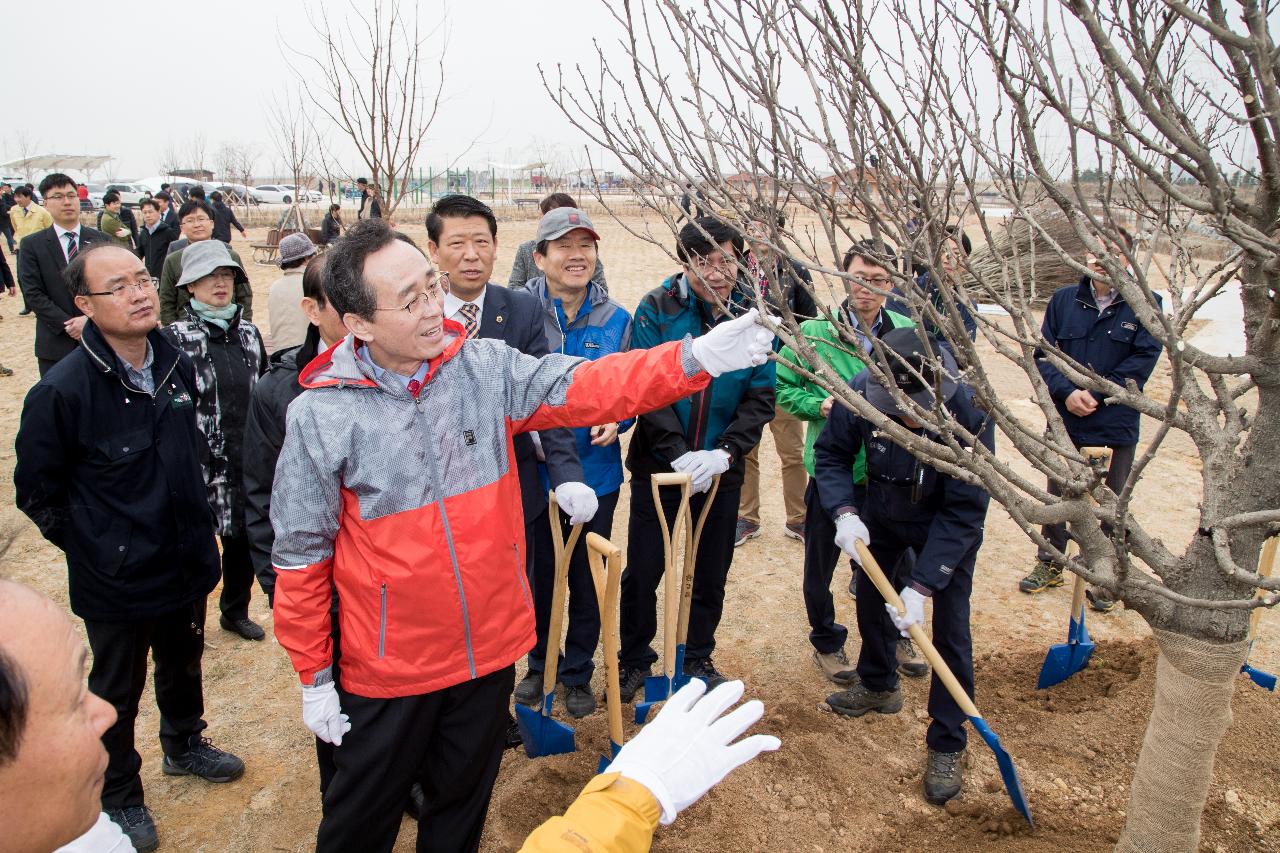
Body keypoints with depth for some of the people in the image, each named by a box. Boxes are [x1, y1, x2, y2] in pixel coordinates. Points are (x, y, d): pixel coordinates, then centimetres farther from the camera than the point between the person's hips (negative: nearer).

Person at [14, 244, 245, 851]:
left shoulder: (177, 365, -5)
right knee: (116, 692, 16)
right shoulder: (63, 390, -23)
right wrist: (92, 547, -6)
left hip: (185, 565, 5)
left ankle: (184, 745, 52)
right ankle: (118, 796, 39)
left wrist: (199, 536, 12)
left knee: (183, 665, 26)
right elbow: (36, 492, -10)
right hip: (116, 581, -5)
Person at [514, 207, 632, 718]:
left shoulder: (614, 319, -2)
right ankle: (540, 664, 38)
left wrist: (616, 419, -13)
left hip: (595, 472, 2)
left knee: (587, 577, 14)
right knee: (538, 573, 14)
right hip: (533, 471, -1)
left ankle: (579, 672, 35)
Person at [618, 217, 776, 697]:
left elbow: (760, 398, -5)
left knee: (711, 573, 14)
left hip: (721, 469, 2)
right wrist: (677, 453, -22)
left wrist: (723, 453, -18)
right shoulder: (658, 309, -9)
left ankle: (699, 658, 36)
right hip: (658, 463, -2)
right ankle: (634, 660, 29)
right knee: (642, 571, 7)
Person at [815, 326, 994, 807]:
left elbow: (965, 511, -31)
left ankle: (947, 746, 13)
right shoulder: (861, 393, -31)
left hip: (947, 526, -3)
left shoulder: (969, 411, -37)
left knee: (950, 630, -4)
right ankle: (878, 686, 46)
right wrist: (844, 512, -30)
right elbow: (831, 455, -13)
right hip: (881, 513, 4)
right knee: (870, 594, 19)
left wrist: (922, 585, -33)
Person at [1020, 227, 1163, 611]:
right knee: (1057, 496, 16)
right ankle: (1050, 564, 34)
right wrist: (1067, 392, -17)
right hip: (1065, 422, 3)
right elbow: (1043, 353, -1)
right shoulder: (1063, 300, 2)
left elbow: (1143, 359, -12)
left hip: (1117, 426, -3)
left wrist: (1096, 394, -19)